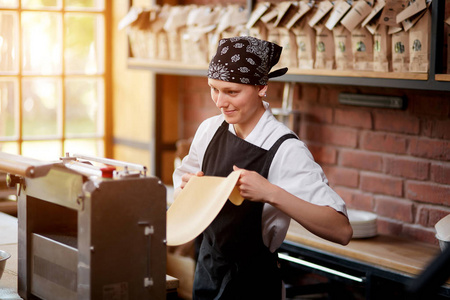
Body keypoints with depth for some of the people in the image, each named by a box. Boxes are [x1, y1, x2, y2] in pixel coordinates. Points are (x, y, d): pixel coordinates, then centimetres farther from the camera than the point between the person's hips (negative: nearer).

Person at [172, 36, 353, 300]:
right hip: (207, 268, 6)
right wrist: (186, 188, -11)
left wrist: (271, 193, -37)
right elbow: (180, 184, 13)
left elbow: (341, 231, -28)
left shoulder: (286, 151, -22)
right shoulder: (210, 130, -5)